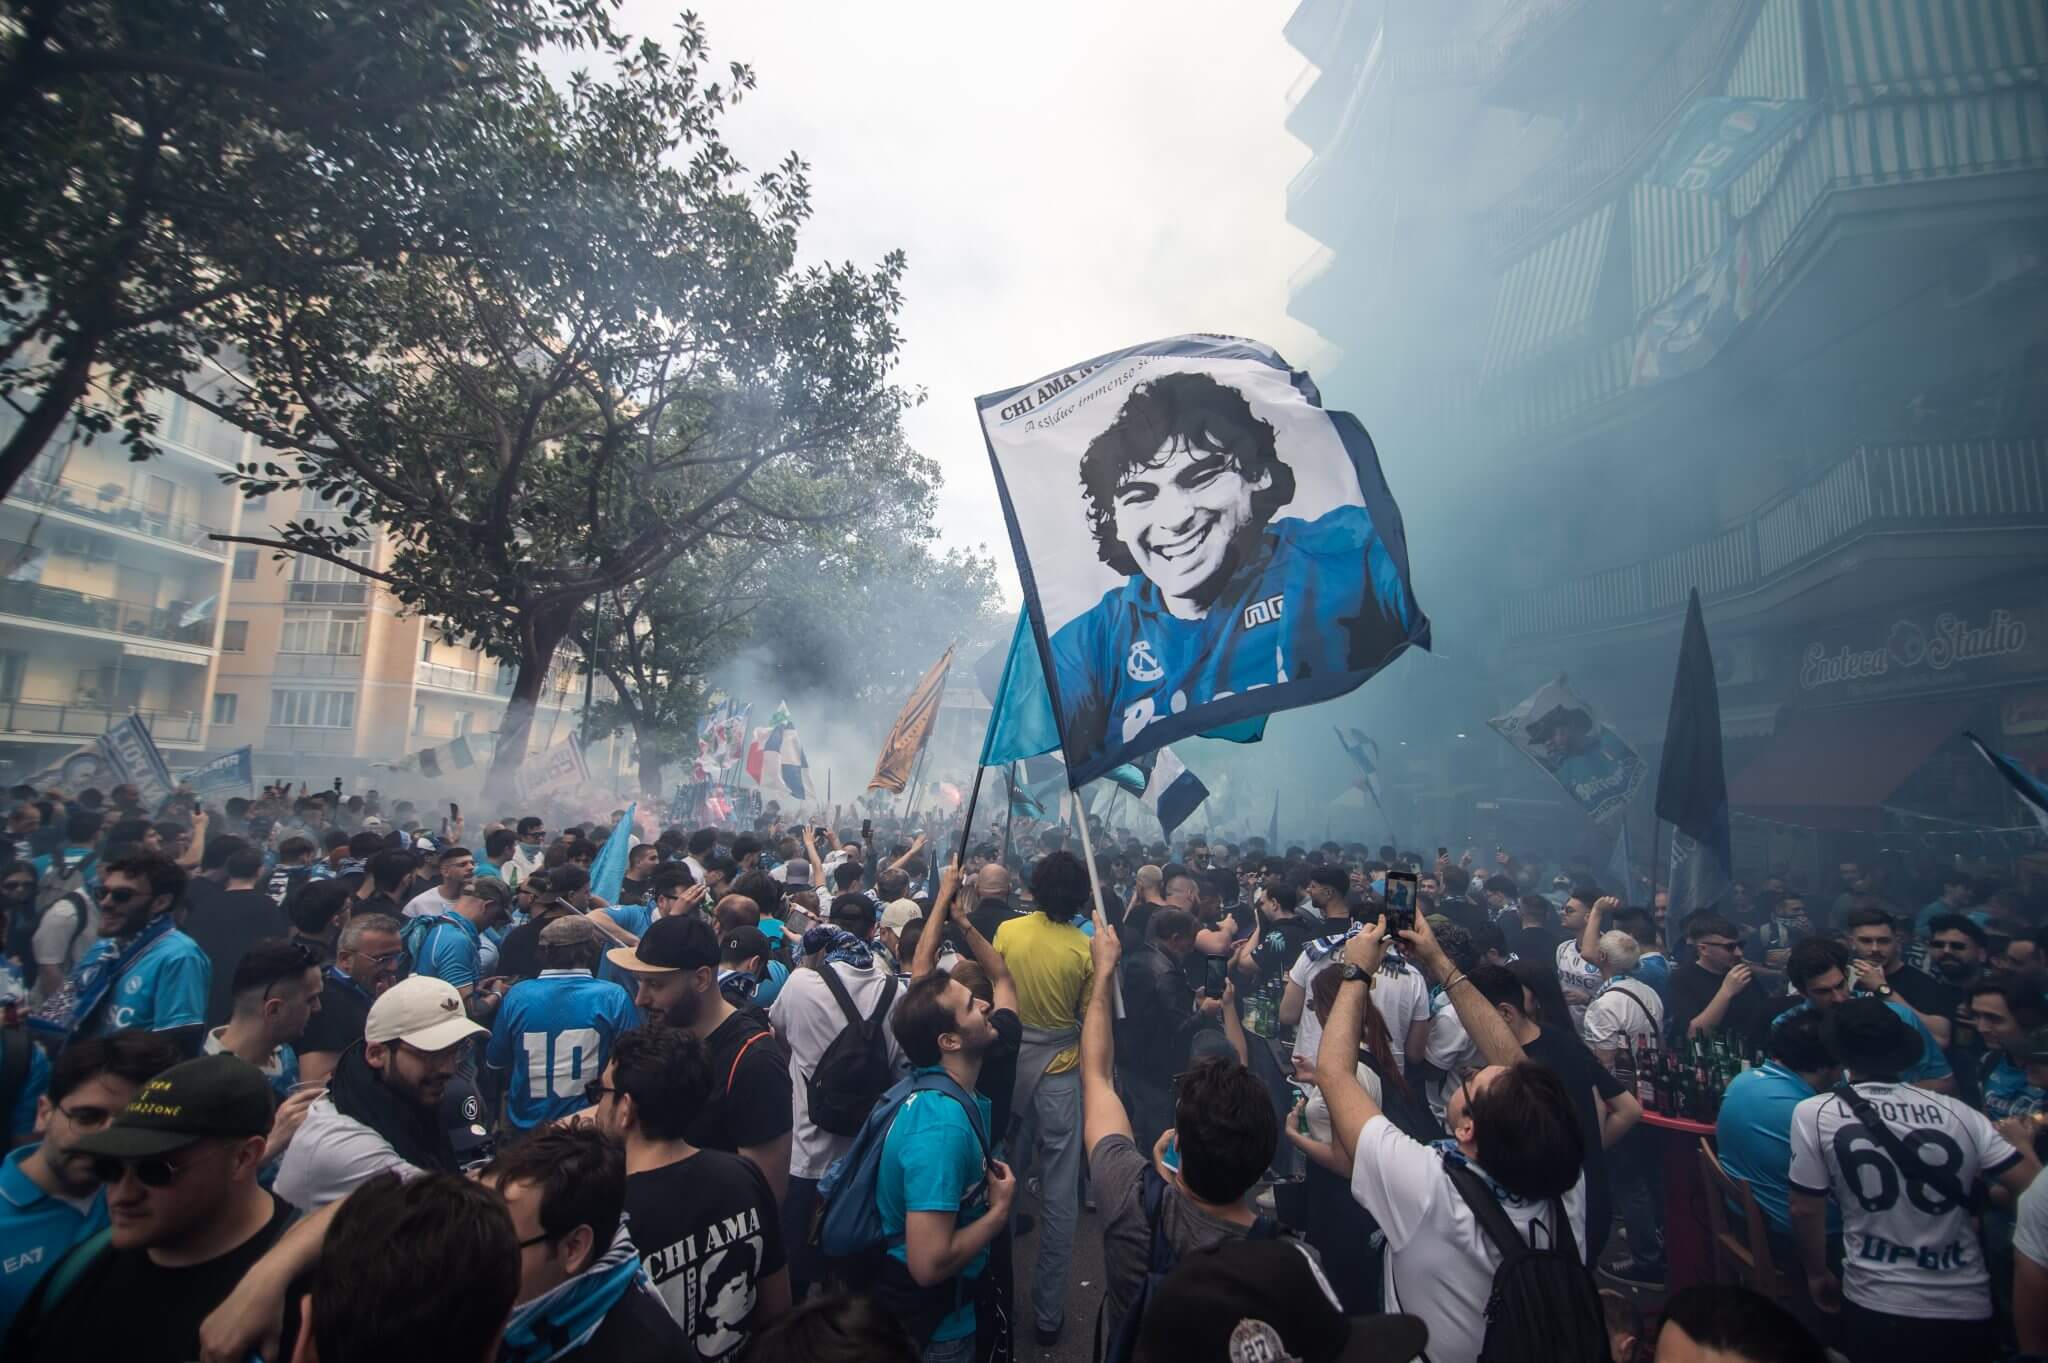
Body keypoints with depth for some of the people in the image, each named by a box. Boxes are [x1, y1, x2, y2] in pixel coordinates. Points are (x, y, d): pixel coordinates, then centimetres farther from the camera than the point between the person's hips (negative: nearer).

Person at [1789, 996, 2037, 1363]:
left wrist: (1817, 1274, 11)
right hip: (1967, 1308, 4)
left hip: (1876, 1307, -4)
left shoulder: (1814, 1113, -11)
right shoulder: (1956, 1111, -4)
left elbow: (1805, 1209, -7)